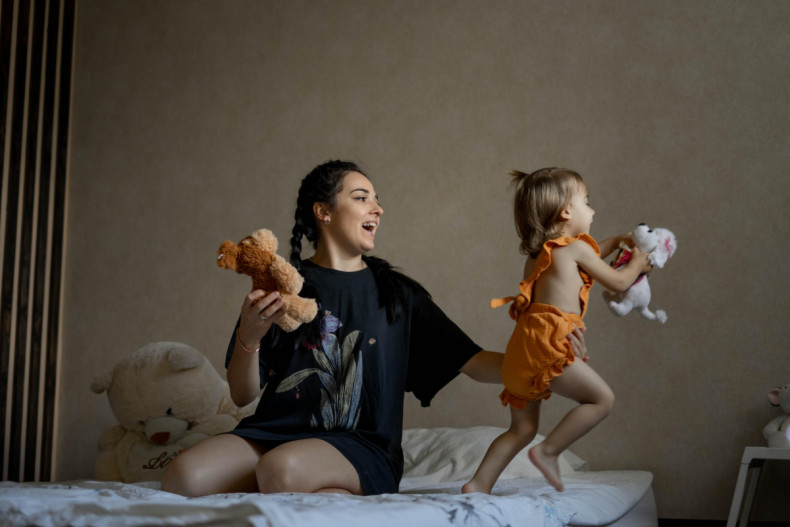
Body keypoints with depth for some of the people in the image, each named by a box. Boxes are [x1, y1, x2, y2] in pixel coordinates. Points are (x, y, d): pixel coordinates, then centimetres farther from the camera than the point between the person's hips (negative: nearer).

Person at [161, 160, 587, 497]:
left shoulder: (397, 293, 13)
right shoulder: (282, 286, 9)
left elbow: (475, 363, 9)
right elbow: (242, 395, 7)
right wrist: (249, 338, -13)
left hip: (359, 446, -3)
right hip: (275, 430, 3)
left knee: (281, 468, -38)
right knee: (184, 477, -29)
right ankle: (339, 495, -18)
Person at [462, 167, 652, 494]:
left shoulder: (538, 255, 24)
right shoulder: (575, 247, 0)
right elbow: (619, 283, 9)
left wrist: (613, 243, 48)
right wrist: (637, 264, 27)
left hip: (522, 348, 9)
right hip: (547, 344, -9)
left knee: (522, 429, 15)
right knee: (602, 399, 0)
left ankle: (479, 484, 9)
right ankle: (548, 451, -5)